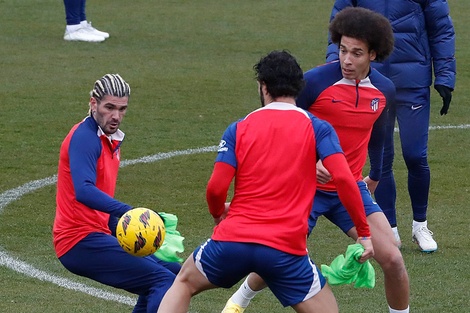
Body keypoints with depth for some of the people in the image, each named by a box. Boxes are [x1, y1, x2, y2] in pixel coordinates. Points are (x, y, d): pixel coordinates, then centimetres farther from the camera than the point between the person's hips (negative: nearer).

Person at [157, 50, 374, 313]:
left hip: (232, 241, 2)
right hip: (286, 250, -2)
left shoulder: (238, 129, 7)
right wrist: (364, 234, -2)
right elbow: (344, 178, -8)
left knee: (184, 283, 28)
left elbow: (216, 188, 0)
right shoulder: (316, 128, 4)